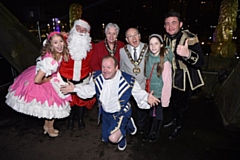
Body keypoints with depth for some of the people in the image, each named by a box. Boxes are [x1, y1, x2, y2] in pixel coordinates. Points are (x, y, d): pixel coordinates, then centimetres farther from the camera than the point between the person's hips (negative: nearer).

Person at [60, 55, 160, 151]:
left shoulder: (128, 80, -29)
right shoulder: (97, 77, -16)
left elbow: (138, 92, -17)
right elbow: (89, 89, 1)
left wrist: (147, 97, -38)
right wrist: (75, 88, -11)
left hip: (121, 113, -4)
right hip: (105, 113, 5)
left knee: (113, 138, -23)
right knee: (105, 139, 20)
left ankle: (128, 123, 10)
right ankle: (122, 130, 50)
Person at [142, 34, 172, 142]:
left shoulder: (165, 61, -19)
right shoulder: (147, 57, -5)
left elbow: (167, 81, -15)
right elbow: (146, 74, 3)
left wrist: (165, 98, -14)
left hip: (159, 93, -4)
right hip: (150, 91, 4)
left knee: (158, 113, 16)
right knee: (151, 112, 19)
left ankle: (157, 133, 38)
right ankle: (150, 131, 39)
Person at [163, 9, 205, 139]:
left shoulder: (190, 38, -25)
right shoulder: (167, 37, -4)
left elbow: (200, 62, -37)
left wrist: (188, 54, -54)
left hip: (185, 78, -6)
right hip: (172, 76, 6)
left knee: (182, 103, 10)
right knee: (174, 100, 23)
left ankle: (179, 126, 35)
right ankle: (175, 120, 48)